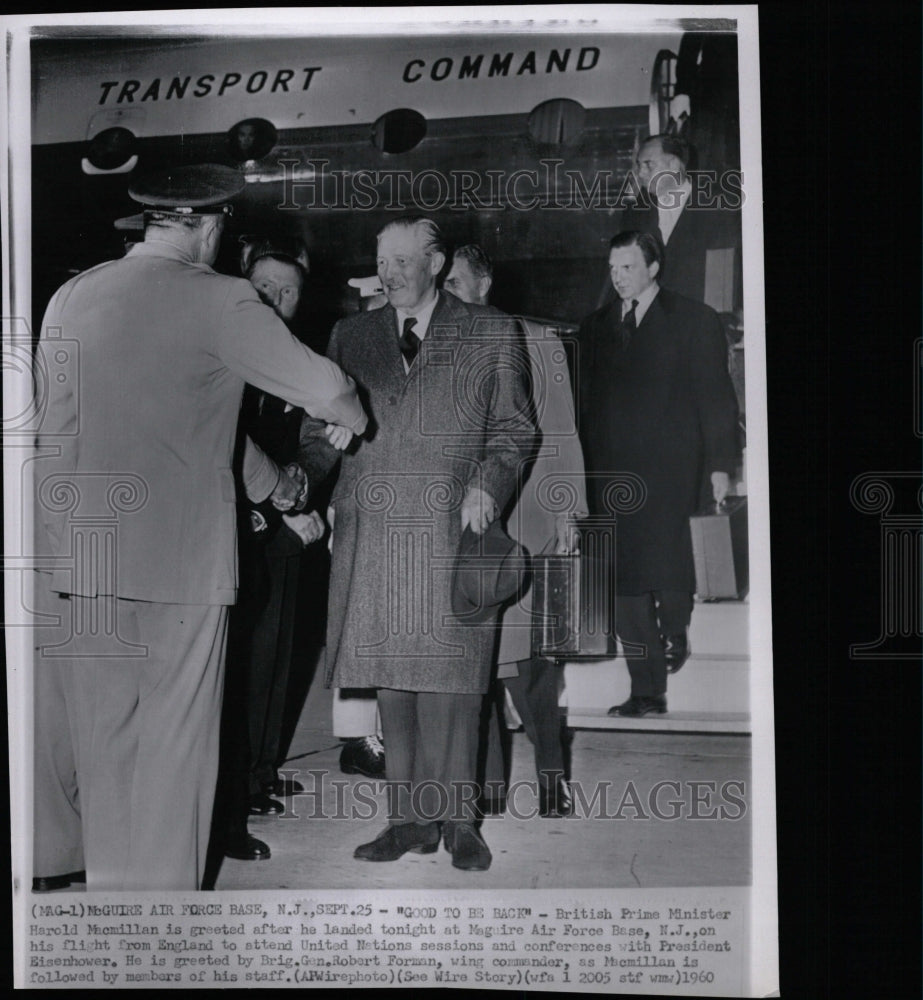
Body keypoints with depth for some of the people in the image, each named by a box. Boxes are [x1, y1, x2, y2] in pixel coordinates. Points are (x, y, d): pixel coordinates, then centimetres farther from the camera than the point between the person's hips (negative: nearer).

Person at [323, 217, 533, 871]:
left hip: (452, 529, -3)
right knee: (391, 680, 5)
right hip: (371, 529, 3)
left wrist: (487, 482, -9)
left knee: (450, 681, -2)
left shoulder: (490, 334, 9)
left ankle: (457, 818, 9)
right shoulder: (351, 336, 17)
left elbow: (514, 429, 8)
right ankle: (411, 817, 14)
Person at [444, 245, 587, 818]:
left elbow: (560, 435, 6)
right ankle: (488, 785, 13)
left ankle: (553, 775, 14)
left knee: (528, 658, -4)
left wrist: (567, 514, 1)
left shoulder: (535, 341, 6)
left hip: (522, 523, -2)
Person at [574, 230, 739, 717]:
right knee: (624, 584, 2)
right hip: (610, 475, 4)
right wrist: (585, 471, 8)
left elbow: (716, 397, 2)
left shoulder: (694, 320, 6)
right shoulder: (595, 327, 17)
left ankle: (676, 632, 17)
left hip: (670, 471, -4)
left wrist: (719, 464, -5)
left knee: (667, 567, -14)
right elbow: (583, 403, 15)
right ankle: (646, 690, 10)